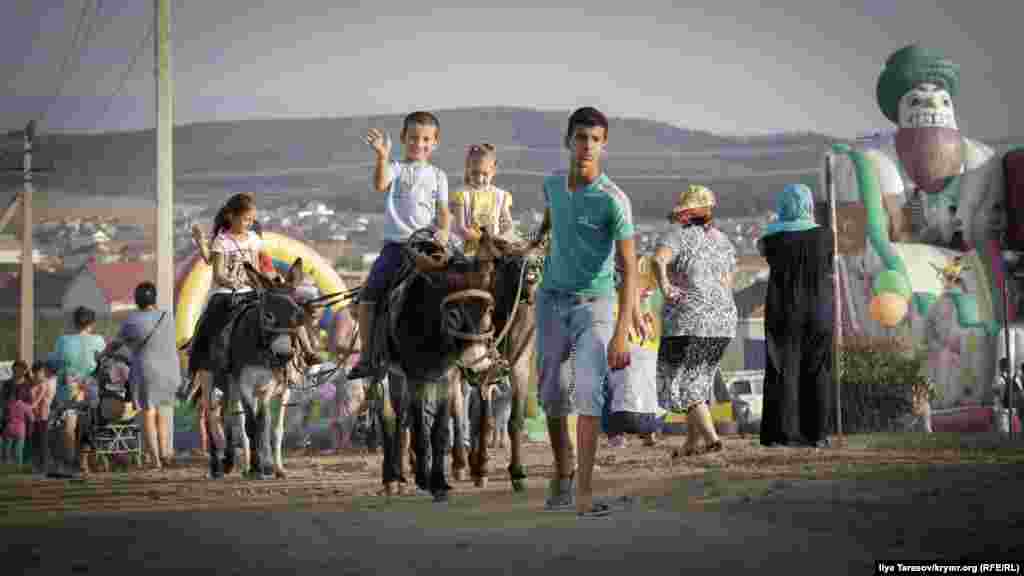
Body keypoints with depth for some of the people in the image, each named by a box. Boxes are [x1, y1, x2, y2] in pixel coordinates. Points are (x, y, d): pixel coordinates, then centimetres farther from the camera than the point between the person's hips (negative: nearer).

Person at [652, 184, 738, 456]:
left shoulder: (679, 235, -5)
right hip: (723, 318, 6)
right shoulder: (724, 242, 13)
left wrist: (664, 288, -17)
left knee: (682, 382, 1)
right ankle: (691, 443, 17)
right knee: (699, 379, 18)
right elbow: (727, 285, 9)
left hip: (687, 318, -6)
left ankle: (711, 437, -13)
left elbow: (658, 260, -25)